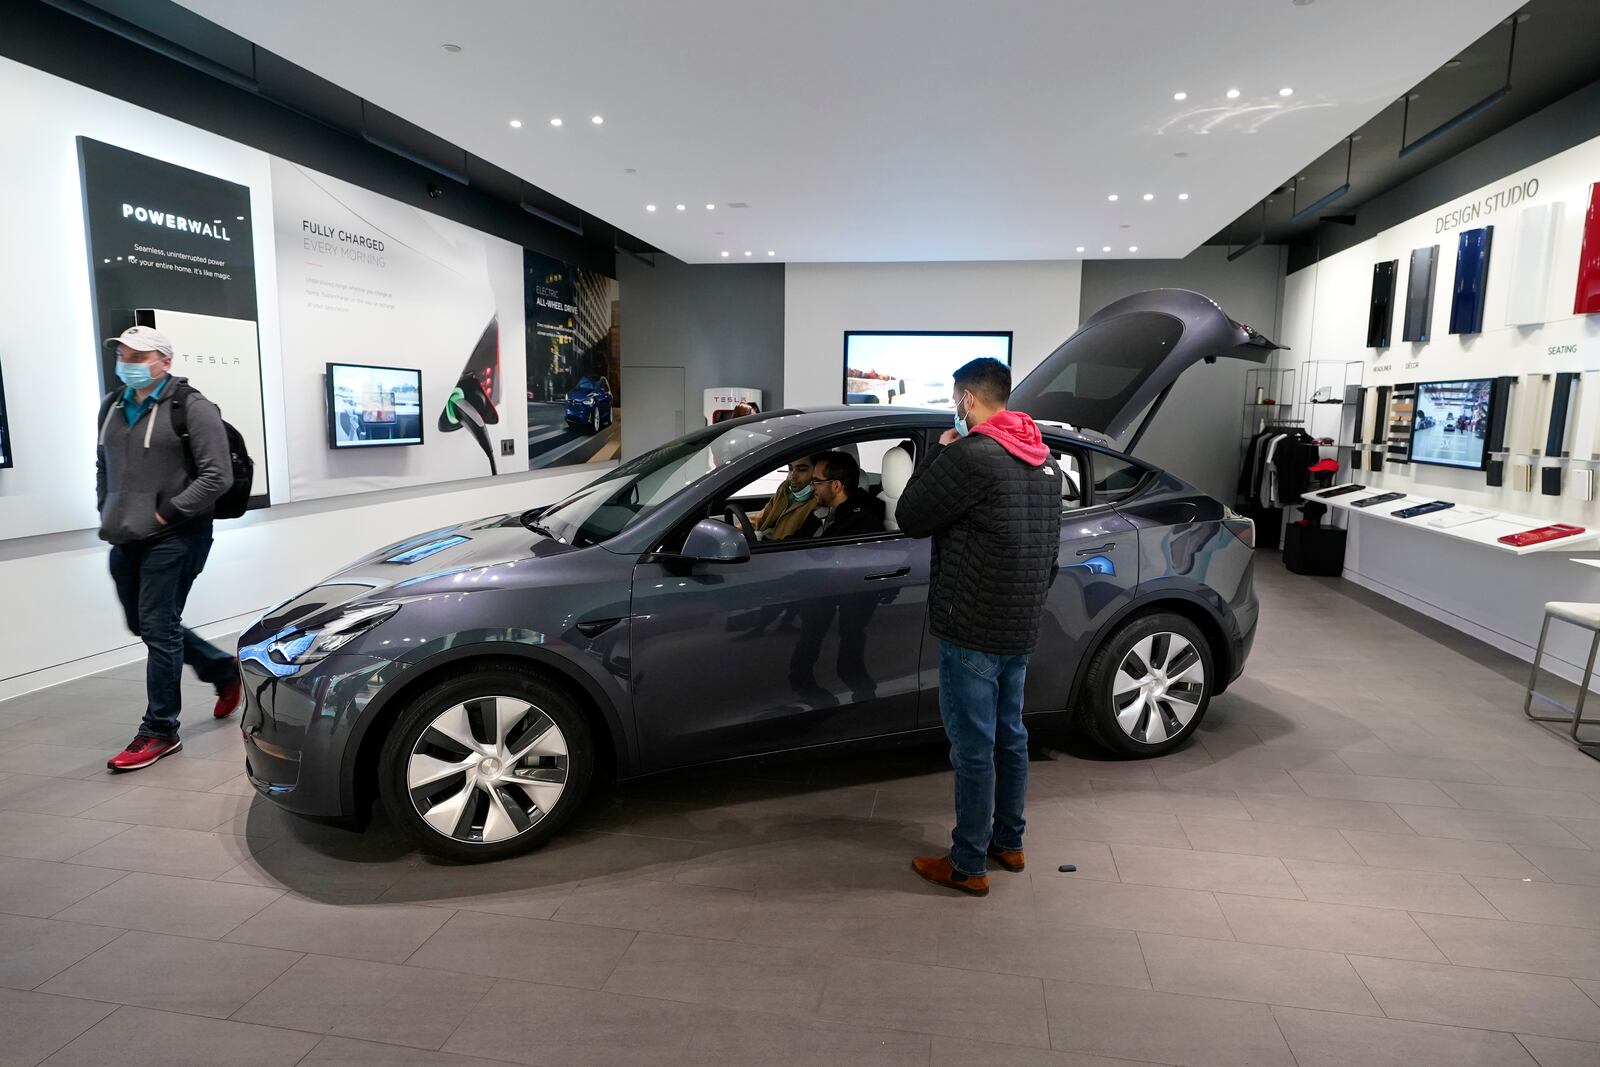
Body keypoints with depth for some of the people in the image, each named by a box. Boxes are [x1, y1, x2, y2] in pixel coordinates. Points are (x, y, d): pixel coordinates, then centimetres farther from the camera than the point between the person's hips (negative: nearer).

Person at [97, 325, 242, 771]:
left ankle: (159, 732, 6)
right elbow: (103, 467, 24)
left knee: (159, 630, -5)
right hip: (126, 541, 8)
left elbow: (218, 476, -15)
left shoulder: (190, 407, -10)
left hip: (172, 539, -8)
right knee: (144, 627, 15)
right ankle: (224, 670, 35)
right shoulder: (113, 407, 13)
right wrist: (109, 514, 12)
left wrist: (166, 513, -16)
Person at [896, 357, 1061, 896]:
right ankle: (1008, 842, 35)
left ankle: (968, 866, 15)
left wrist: (941, 452, -1)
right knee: (1009, 735, 20)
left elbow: (911, 518, -11)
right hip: (1022, 628, 9)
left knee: (973, 748, 2)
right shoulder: (1043, 460, 9)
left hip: (972, 631, -9)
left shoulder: (970, 455, -19)